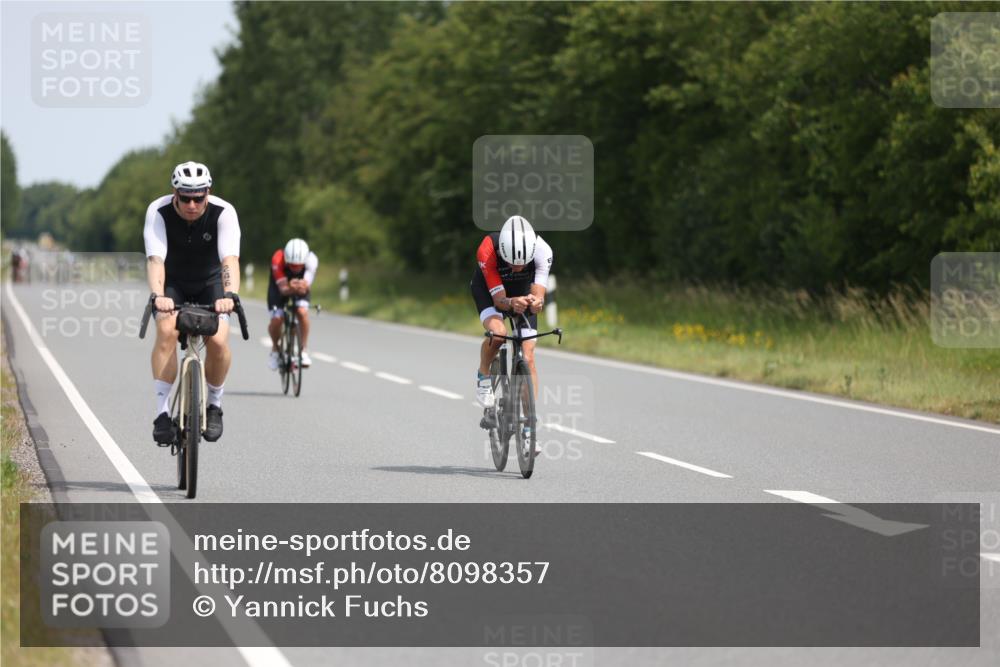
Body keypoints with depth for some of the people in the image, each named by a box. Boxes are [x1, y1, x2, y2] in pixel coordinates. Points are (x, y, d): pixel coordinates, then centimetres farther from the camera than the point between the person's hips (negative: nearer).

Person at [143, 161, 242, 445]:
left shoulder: (223, 212, -27)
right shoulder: (158, 211, -27)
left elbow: (230, 259, -39)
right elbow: (155, 259, -37)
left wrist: (230, 294, -57)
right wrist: (157, 295, -55)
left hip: (210, 283, 0)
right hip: (172, 283, 0)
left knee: (218, 339, -23)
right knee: (167, 331, -28)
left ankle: (214, 406, 3)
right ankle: (162, 412, -22)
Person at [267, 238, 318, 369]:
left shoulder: (312, 260, -34)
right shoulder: (278, 259, -38)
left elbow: (306, 285, -40)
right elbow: (283, 289, -37)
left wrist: (302, 287, -64)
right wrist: (291, 288, -60)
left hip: (300, 284, 1)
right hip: (280, 285, -1)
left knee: (302, 312, -27)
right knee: (276, 319, -17)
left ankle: (303, 350, -10)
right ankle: (275, 349, 15)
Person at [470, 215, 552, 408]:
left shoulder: (542, 251, -34)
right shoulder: (487, 251, -38)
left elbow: (539, 294, -34)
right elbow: (499, 300, -34)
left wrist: (537, 302, -58)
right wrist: (511, 303, -56)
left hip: (523, 291, 2)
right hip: (487, 288, -2)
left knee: (528, 358, -9)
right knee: (498, 332, -32)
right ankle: (483, 376, -3)